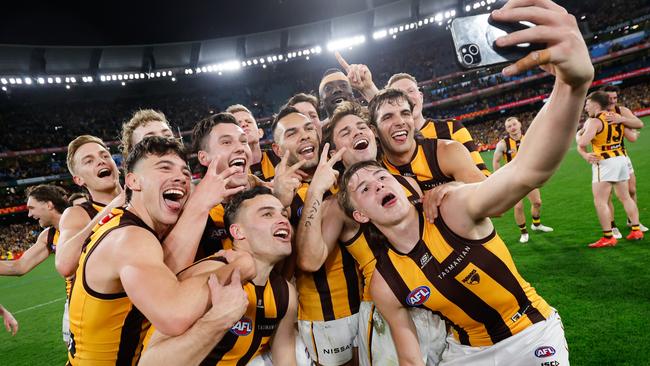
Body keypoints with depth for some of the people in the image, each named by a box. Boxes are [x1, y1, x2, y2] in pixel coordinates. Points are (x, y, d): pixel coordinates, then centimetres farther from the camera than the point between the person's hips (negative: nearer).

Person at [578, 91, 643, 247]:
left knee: (600, 201, -5)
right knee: (625, 197, 17)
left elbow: (582, 143, -26)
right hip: (621, 159, 8)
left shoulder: (595, 121, -14)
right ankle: (636, 230, 22)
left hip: (605, 163, -8)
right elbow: (639, 124, 24)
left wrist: (579, 133, -4)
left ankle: (608, 238, -5)